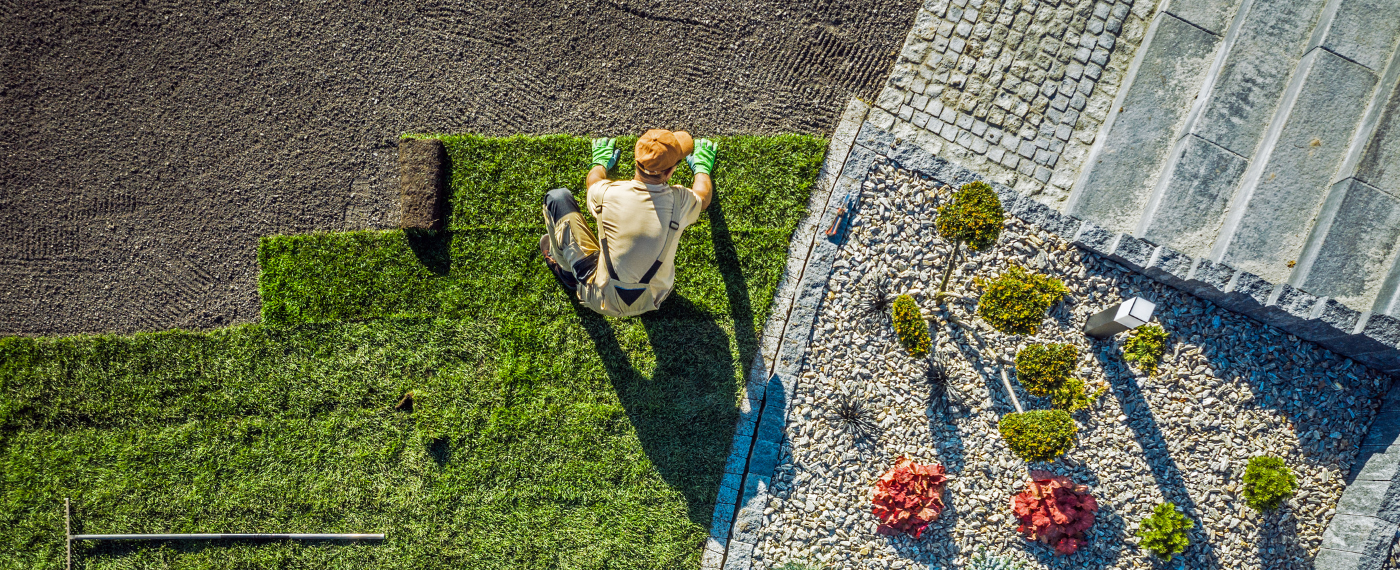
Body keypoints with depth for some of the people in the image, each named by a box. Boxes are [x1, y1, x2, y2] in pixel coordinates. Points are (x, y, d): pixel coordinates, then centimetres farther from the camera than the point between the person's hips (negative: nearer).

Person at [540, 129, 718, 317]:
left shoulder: (608, 194, -21)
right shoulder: (680, 201, -19)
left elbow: (593, 181, 8)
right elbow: (703, 196, 9)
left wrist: (600, 162, 31)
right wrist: (702, 167, 30)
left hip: (602, 300, -2)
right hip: (652, 302, 2)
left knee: (558, 197, 5)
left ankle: (565, 270, 28)